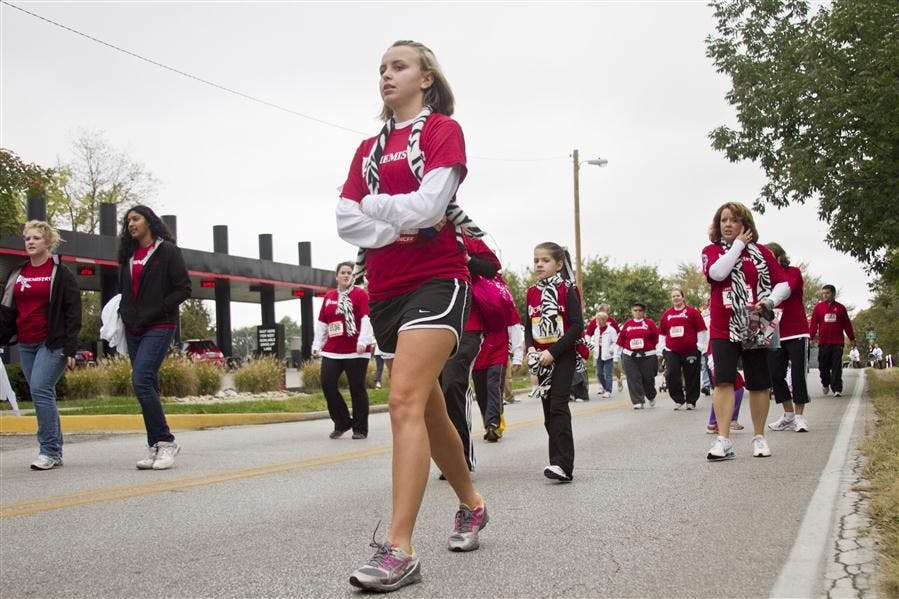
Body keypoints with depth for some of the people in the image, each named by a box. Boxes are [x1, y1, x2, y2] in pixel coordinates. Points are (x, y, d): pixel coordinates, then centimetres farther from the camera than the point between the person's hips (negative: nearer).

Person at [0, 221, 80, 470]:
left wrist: (70, 348, -12)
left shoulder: (61, 273, -2)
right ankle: (55, 453, 13)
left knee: (40, 389, -17)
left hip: (52, 343, -6)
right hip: (26, 344, 6)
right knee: (42, 396, 7)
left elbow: (73, 312, -6)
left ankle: (48, 450, -12)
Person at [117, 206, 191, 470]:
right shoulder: (128, 255, 17)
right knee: (148, 387, 6)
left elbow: (184, 288, -7)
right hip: (133, 330, 7)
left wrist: (155, 312, -14)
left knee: (141, 381, -20)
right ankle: (156, 448, 10)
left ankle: (165, 441, -11)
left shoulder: (167, 251, -2)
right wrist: (125, 314, 8)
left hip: (159, 327, -7)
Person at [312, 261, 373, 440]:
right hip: (332, 350, 5)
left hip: (356, 351, -5)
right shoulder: (329, 297, 15)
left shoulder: (360, 294, 0)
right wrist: (317, 345, 12)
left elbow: (367, 319, -11)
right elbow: (321, 323, 18)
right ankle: (342, 423, 11)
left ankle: (360, 428, 10)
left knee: (357, 389, 0)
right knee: (327, 384, -5)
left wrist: (363, 340, -23)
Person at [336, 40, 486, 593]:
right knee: (428, 408, 15)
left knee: (405, 400, -21)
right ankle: (472, 505, 35)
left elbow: (427, 206, -15)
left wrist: (373, 203, -1)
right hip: (385, 288, 7)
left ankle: (399, 550, -23)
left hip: (436, 280, -7)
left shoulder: (444, 130, 0)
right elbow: (346, 220, 4)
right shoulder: (368, 148, 17)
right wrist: (398, 227, -12)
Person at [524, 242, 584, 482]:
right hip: (541, 359, 6)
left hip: (563, 356, -6)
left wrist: (553, 351, -18)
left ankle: (564, 466, -16)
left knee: (558, 407, -14)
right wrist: (530, 348, -6)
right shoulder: (532, 292, 8)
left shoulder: (566, 290, -7)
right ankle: (559, 461, 14)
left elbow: (577, 325, -12)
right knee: (548, 410, 7)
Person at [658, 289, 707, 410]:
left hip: (691, 351, -2)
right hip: (671, 351, 3)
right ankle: (678, 400, 4)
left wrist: (700, 346, -2)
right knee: (671, 375, -9)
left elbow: (702, 330, 1)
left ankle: (691, 401, 16)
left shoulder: (692, 312, 0)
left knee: (691, 377, 4)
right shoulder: (666, 314, 11)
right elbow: (662, 333, 19)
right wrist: (662, 347, 12)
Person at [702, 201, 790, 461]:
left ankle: (759, 437, 20)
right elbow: (717, 273, -16)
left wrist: (769, 302, -13)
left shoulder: (761, 252, 8)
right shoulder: (711, 251, 6)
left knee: (758, 384, 7)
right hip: (723, 329, -1)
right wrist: (738, 245, -8)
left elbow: (783, 283, 6)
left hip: (756, 328, 1)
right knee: (723, 380, -12)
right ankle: (723, 440, -13)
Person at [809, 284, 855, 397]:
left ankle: (837, 389, -3)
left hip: (837, 342, -1)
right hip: (823, 342, 1)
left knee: (837, 367, -4)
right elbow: (813, 323, 4)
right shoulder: (818, 307, 6)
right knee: (823, 366, 5)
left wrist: (852, 338, 11)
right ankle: (825, 384, 29)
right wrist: (811, 337, -4)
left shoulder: (840, 307, 6)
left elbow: (847, 324, 10)